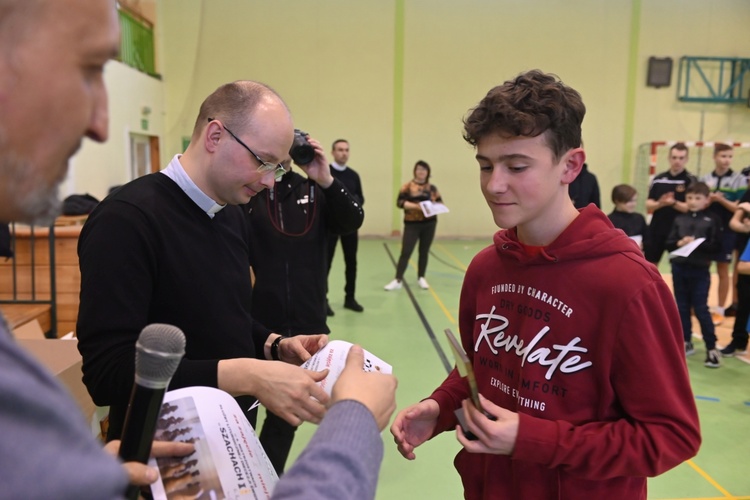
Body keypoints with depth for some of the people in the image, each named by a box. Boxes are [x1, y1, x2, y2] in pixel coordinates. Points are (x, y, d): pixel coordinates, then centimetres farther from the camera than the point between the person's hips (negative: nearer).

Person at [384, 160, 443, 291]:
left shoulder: (432, 188, 9)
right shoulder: (407, 186, -1)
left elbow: (440, 202, 10)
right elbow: (400, 202, -9)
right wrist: (416, 206, -20)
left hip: (429, 223, 3)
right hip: (412, 224, -3)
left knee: (424, 251, 10)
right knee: (405, 252, -5)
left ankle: (421, 278, 23)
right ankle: (397, 280, 0)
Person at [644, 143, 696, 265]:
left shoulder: (691, 180, -4)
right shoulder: (658, 179, 5)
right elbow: (648, 206, 3)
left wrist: (674, 203, -28)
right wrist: (660, 203, -18)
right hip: (656, 231, 3)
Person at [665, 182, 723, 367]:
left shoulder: (712, 220, -2)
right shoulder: (679, 219, 8)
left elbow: (716, 246, -7)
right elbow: (669, 243, 5)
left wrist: (697, 243, -20)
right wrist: (679, 243, -15)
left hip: (700, 270, -4)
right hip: (679, 268, 4)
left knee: (701, 309, -3)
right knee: (682, 307, 11)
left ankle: (711, 348, 7)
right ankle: (686, 343, 24)